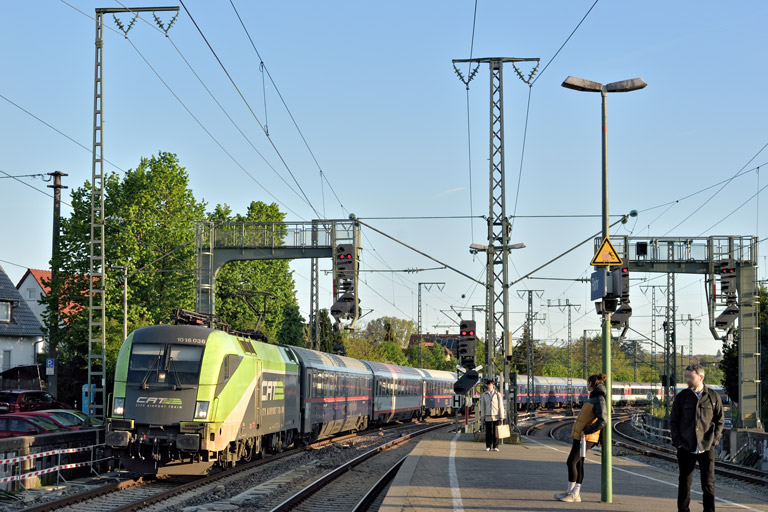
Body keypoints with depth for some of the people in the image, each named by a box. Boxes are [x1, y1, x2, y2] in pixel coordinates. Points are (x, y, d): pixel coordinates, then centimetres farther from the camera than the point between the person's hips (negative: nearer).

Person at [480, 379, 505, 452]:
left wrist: (502, 416, -7)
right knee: (488, 432, 1)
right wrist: (482, 416, 0)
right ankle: (488, 447, 8)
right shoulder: (483, 395, 3)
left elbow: (501, 405, -2)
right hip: (488, 416, 1)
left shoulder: (498, 394, -1)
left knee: (496, 432, -1)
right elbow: (482, 406, 5)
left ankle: (495, 447, 4)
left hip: (496, 416, -1)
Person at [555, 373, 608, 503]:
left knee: (571, 462, -9)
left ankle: (573, 494, -4)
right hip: (580, 436, 9)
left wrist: (586, 431, -21)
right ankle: (574, 493, 14)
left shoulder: (600, 400, -14)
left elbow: (602, 421, -24)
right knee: (578, 463, 10)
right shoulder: (594, 398, 17)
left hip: (586, 438, -9)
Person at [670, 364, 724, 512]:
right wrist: (677, 442, -2)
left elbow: (720, 421, 8)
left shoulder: (713, 397, 2)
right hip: (685, 449, 1)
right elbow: (673, 421, 8)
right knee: (684, 484, 6)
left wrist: (713, 440, -3)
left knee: (708, 484, 0)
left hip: (706, 448, -1)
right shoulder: (681, 397, 4)